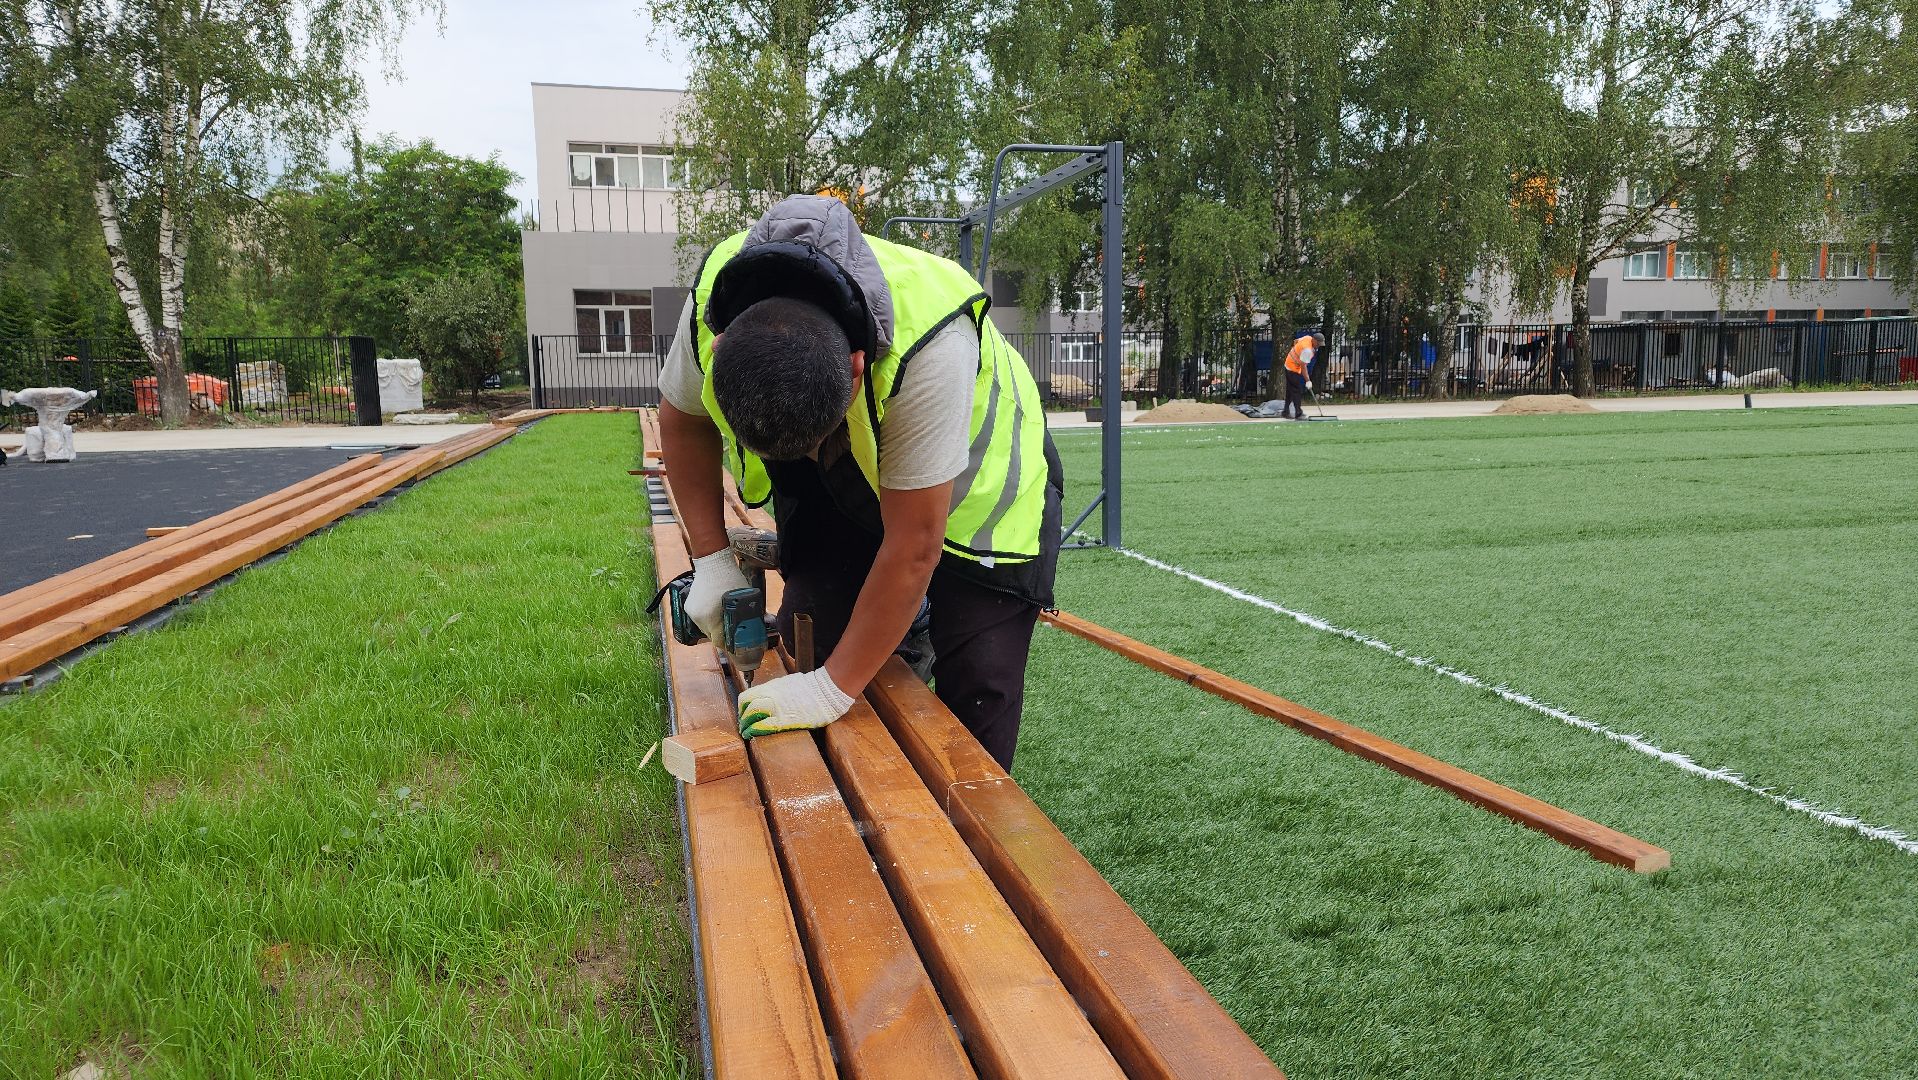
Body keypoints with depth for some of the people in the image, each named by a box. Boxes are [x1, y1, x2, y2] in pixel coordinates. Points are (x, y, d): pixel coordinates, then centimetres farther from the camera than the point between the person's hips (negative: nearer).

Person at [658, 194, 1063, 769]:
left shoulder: (931, 350, -45)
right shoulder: (711, 310, -29)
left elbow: (913, 548, -35)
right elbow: (683, 420, -5)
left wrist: (835, 686, -27)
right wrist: (711, 559, -11)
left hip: (972, 480, -4)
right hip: (841, 487, 5)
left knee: (979, 678, -11)